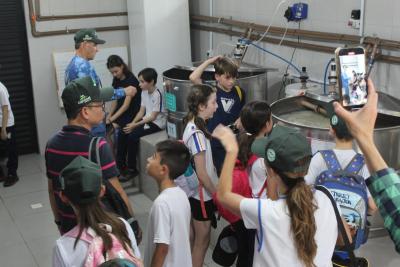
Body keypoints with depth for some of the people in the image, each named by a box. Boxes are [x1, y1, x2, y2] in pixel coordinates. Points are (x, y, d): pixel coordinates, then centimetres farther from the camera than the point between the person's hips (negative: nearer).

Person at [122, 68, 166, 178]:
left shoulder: (157, 95, -19)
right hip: (146, 120, 8)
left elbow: (153, 117, -20)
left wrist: (135, 125, -20)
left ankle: (132, 168, -8)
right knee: (124, 132, -11)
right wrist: (132, 123, -9)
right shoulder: (144, 92, 5)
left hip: (157, 123, -8)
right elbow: (141, 111, 7)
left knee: (132, 136, -23)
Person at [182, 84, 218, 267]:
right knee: (202, 240, 7)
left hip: (195, 192, 8)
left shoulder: (192, 125, 2)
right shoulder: (197, 133, -25)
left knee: (194, 238, 21)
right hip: (202, 194, -8)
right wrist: (217, 194, -12)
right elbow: (202, 173, -23)